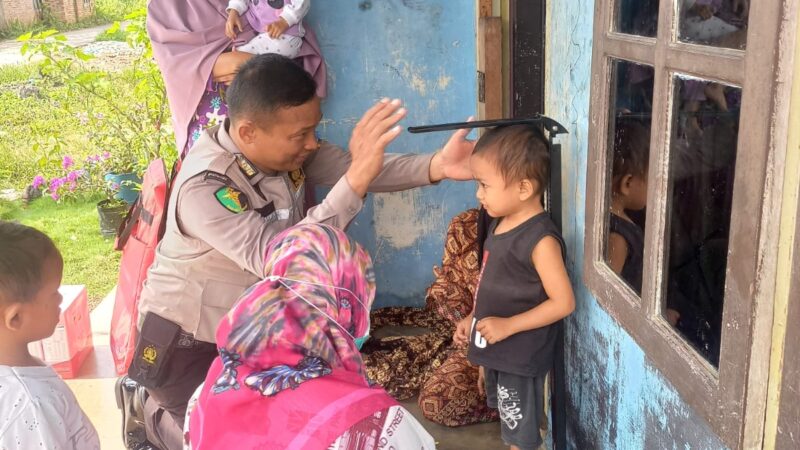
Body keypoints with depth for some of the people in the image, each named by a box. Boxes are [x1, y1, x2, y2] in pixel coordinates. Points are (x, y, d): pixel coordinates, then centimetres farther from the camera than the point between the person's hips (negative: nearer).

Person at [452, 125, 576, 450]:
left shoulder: (540, 239, -24)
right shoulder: (500, 224, 3)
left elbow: (563, 302, -24)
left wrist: (507, 326, -24)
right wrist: (473, 320, 9)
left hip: (520, 360, -9)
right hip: (495, 354, 9)